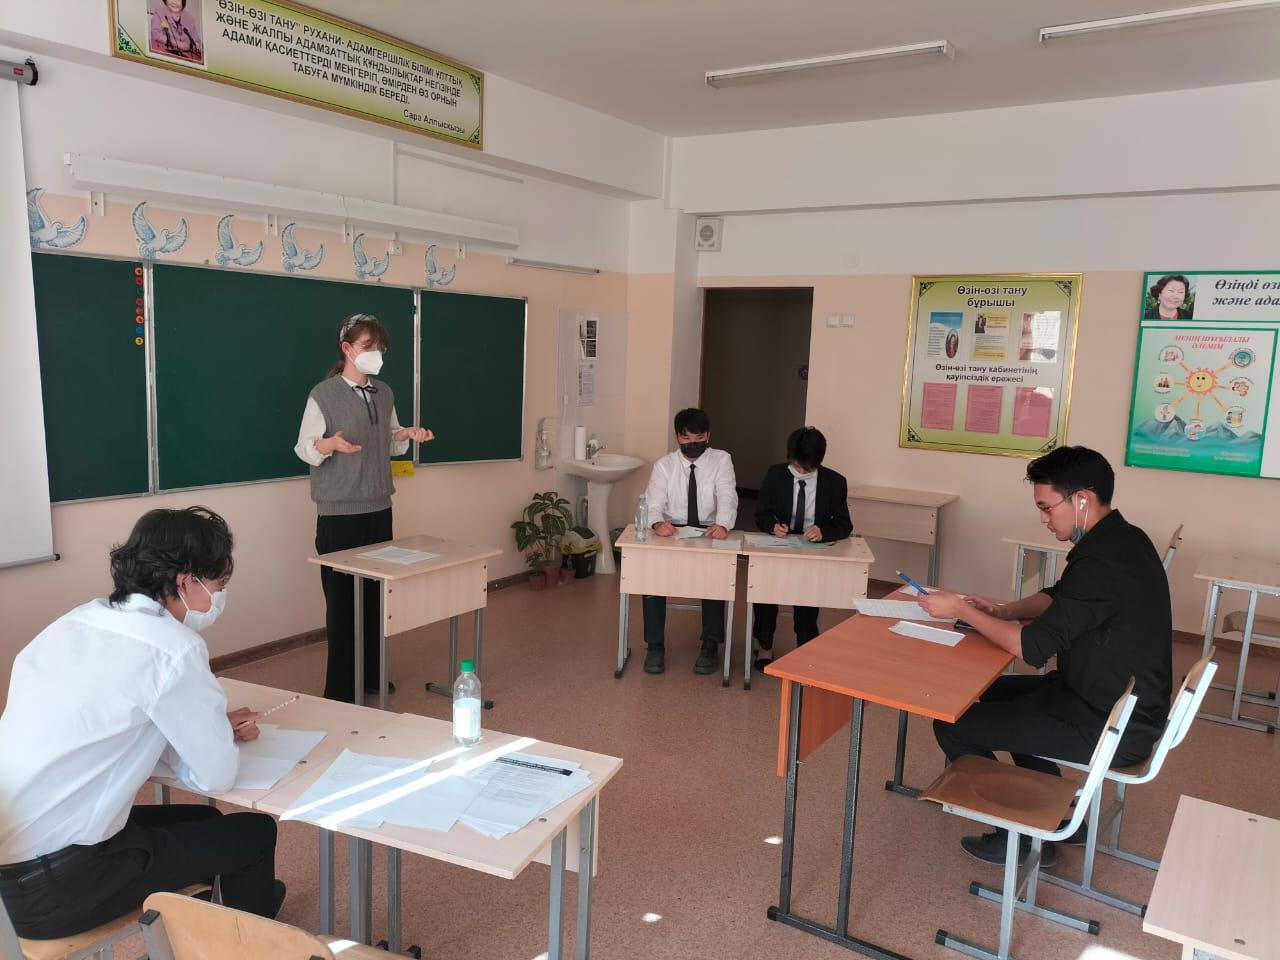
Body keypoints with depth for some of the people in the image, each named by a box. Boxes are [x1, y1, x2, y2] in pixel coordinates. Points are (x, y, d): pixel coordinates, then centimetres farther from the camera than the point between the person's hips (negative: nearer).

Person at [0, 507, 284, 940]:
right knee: (255, 833, 8)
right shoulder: (173, 646, -19)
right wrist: (220, 739, 9)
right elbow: (217, 775, -13)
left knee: (203, 820, 24)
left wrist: (212, 727, 11)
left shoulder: (73, 623, 5)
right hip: (52, 884, -8)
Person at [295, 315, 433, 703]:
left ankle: (372, 674, 24)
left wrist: (407, 435, -2)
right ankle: (340, 686, 13)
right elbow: (304, 448, -7)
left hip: (379, 509, 6)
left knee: (376, 595, 9)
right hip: (339, 513, -5)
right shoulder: (324, 394, -8)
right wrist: (329, 444, -28)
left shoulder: (385, 394, 10)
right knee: (342, 598, 0)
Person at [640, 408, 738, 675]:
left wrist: (722, 524, -36)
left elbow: (727, 496, -14)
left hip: (710, 533, -1)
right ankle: (655, 646, -12)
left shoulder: (721, 460, 2)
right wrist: (658, 522, -34)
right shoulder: (664, 465, 4)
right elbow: (653, 503, -9)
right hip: (672, 533, 1)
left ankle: (709, 646, -12)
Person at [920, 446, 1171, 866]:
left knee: (953, 726, -7)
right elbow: (1057, 597, 16)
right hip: (1125, 704, 10)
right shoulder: (1119, 540, 3)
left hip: (1110, 729, -10)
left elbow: (1033, 647, -25)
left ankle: (1023, 836, 11)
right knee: (997, 690, 27)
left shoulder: (1103, 563, -29)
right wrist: (1006, 610, -1)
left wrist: (961, 610, -14)